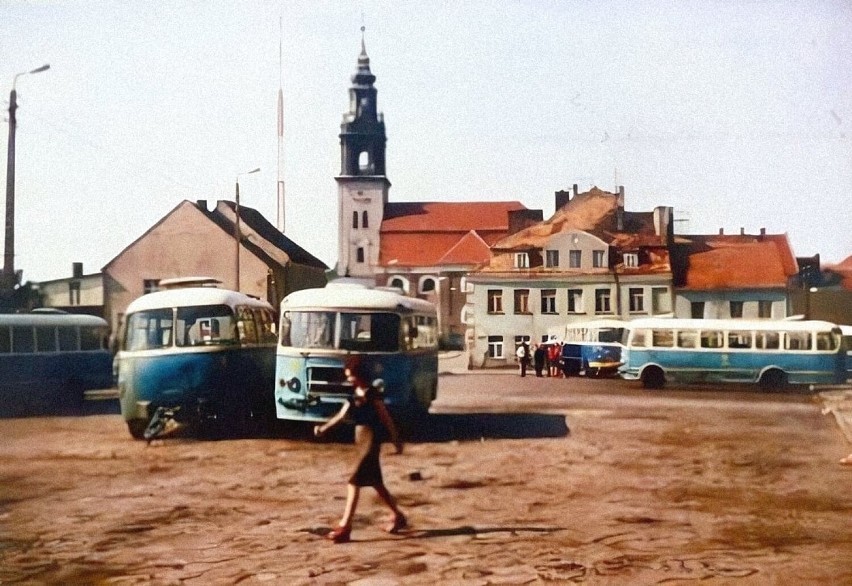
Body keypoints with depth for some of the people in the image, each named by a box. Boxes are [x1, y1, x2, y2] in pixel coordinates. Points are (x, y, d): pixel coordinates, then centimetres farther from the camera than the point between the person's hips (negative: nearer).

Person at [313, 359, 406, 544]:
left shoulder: (372, 394, -10)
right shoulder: (354, 396, 12)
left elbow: (386, 418, -7)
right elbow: (341, 415, 5)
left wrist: (396, 440, -4)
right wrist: (324, 427, -10)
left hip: (371, 442, -9)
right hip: (361, 442, 9)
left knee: (354, 483, -13)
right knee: (376, 483, 16)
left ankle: (344, 528, -14)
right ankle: (398, 516, 31)